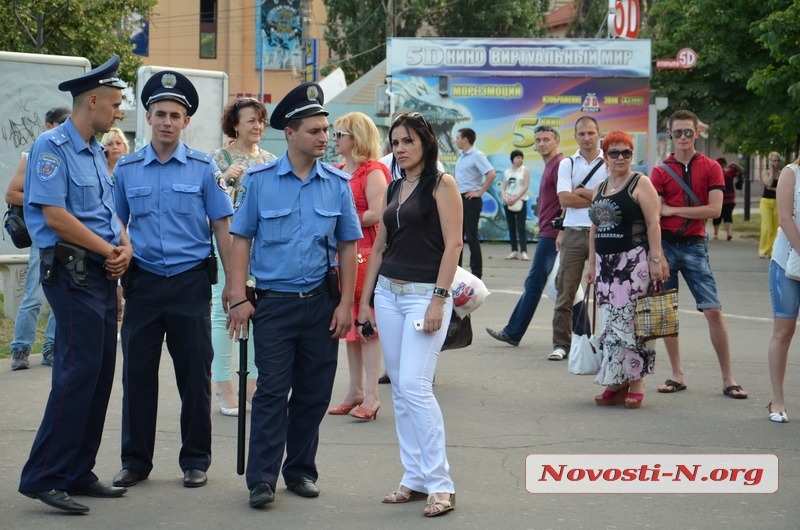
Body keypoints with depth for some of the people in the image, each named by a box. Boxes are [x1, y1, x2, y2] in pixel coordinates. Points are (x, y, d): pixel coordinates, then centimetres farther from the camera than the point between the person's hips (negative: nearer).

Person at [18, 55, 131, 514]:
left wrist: (125, 247, 0)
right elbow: (55, 216, -18)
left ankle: (78, 473, 15)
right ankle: (44, 477, -11)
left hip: (103, 275, 9)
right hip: (73, 273, -9)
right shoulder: (53, 147, -11)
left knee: (101, 373, 9)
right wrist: (110, 251, -12)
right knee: (79, 371, -14)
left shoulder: (96, 152, 17)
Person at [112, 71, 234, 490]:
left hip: (191, 281, -1)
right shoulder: (127, 169, 6)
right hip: (143, 281, 2)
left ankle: (195, 461, 15)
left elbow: (221, 226, 2)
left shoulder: (203, 168, 1)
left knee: (194, 375, 4)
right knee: (137, 373, 5)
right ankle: (135, 461, 16)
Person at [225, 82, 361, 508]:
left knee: (313, 392, 8)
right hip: (273, 301, -2)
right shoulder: (259, 181, -2)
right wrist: (238, 298, -7)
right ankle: (262, 478, -2)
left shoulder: (338, 184, 3)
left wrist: (345, 305, 1)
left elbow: (347, 247, 7)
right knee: (272, 391, -4)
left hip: (322, 302, 2)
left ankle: (300, 470, 21)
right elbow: (241, 240, 1)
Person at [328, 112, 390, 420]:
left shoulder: (372, 172, -8)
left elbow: (377, 215, -18)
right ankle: (355, 392, 16)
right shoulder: (338, 173, 16)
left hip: (366, 254, -8)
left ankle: (371, 397, -4)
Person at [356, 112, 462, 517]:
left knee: (415, 385, -14)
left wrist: (438, 300, -17)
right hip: (388, 293, 7)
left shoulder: (441, 184, -5)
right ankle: (415, 479, 13)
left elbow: (453, 244, -11)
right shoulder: (393, 189, 15)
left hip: (425, 294, -7)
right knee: (400, 389, 7)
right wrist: (365, 301, 14)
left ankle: (440, 484, -9)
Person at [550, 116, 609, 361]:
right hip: (573, 233, 2)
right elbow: (565, 199, -2)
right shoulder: (567, 164, 9)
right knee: (565, 292, 1)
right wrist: (597, 198, -2)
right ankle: (561, 344, 6)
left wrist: (581, 192, -5)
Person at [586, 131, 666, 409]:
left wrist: (656, 259, -16)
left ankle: (635, 382, -5)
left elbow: (653, 224, -9)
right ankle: (615, 383, 9)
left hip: (633, 261, -6)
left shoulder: (640, 184, -2)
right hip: (606, 262, 6)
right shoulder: (600, 188, 18)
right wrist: (592, 264, 17)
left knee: (629, 321, -10)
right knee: (610, 322, 5)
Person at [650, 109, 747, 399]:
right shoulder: (661, 171, 5)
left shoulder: (711, 168, 3)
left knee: (713, 310, -6)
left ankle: (728, 378, 0)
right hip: (665, 243, 1)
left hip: (695, 245, -1)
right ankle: (677, 375, 13)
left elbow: (714, 209, -8)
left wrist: (672, 210, -6)